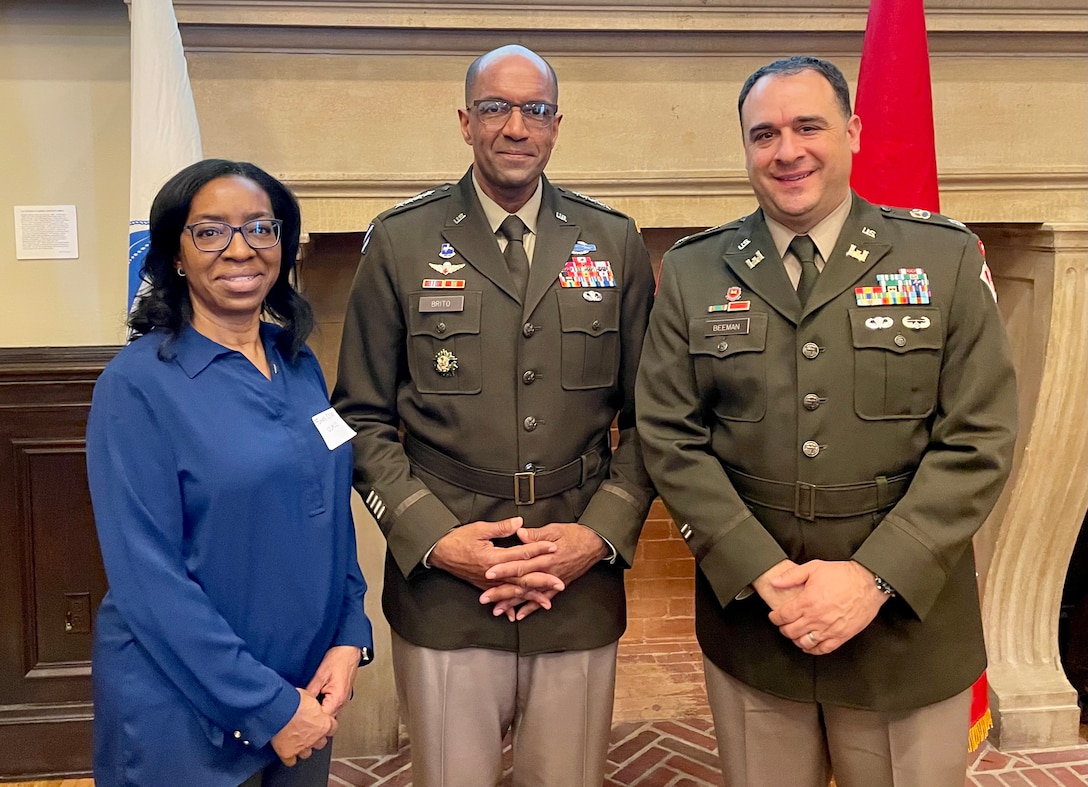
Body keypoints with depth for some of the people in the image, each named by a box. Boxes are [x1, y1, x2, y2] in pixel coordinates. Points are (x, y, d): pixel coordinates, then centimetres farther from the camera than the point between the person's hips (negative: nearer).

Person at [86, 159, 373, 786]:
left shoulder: (300, 364, 2)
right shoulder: (138, 384, -15)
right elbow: (148, 578, -18)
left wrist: (349, 637, -5)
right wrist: (266, 707, -18)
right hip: (187, 712, -5)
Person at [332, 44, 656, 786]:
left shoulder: (615, 242, 5)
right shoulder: (401, 240, 1)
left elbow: (648, 413, 6)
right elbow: (364, 417, 1)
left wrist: (601, 535, -6)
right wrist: (434, 539, -9)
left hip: (581, 589, 2)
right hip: (443, 588, -1)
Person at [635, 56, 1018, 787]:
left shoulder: (947, 258, -1)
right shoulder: (693, 270, 2)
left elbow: (979, 439, -6)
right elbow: (670, 438, -2)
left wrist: (876, 577, -15)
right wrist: (762, 573, -12)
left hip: (906, 629, 0)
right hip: (748, 622, 1)